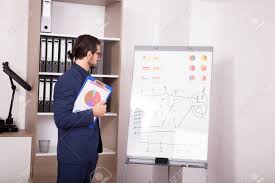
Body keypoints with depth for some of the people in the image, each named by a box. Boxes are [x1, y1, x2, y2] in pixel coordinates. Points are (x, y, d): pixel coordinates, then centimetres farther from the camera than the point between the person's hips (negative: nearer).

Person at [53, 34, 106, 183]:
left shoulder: (88, 79, 11)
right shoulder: (66, 80, -16)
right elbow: (61, 119, -22)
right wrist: (93, 113, -19)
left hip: (90, 152, 8)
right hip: (73, 154, -8)